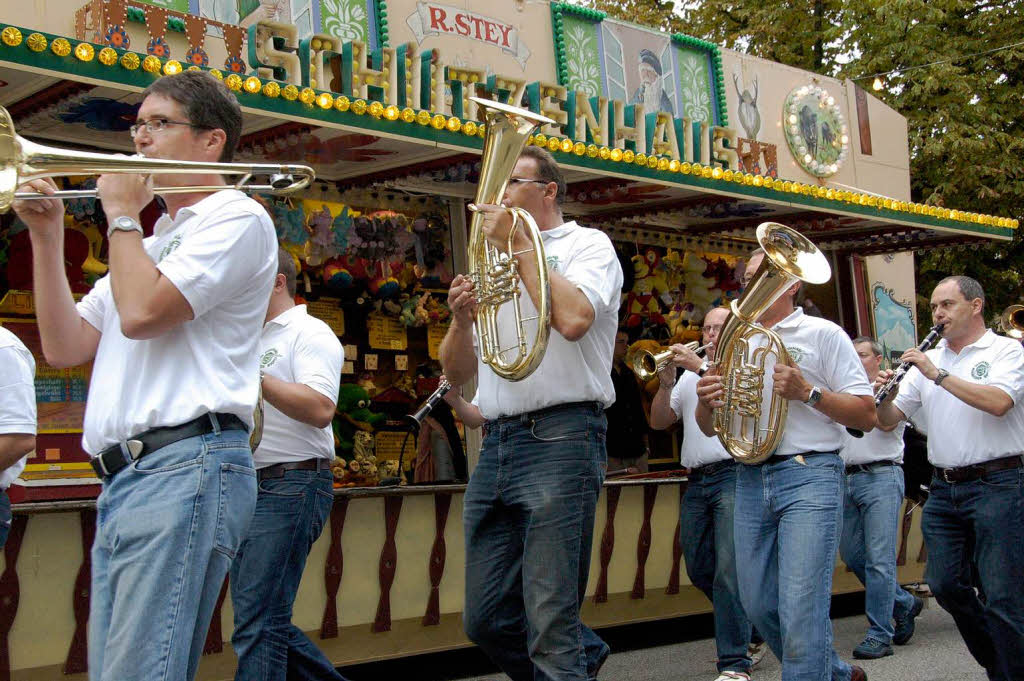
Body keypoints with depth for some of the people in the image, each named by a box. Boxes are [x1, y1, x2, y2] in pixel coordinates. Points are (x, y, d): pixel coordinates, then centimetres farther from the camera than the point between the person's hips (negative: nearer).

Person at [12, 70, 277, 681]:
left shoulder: (237, 218, 0)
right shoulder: (152, 240, 28)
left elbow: (141, 311, -15)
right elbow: (65, 347, 20)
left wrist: (121, 213, 0)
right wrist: (47, 236, 13)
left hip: (186, 465, -9)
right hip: (124, 476, 9)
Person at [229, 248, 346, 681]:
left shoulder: (309, 333, -4)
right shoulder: (254, 341, 23)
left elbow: (320, 409, -19)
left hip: (291, 485, -9)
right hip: (250, 485, 9)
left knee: (258, 623, -12)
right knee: (260, 621, 10)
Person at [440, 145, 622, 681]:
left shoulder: (587, 244, 6)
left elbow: (573, 318, -17)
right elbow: (457, 372, 21)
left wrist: (517, 245, -7)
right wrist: (462, 320, 1)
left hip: (560, 437, -7)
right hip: (496, 445, 7)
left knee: (551, 624, -10)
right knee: (486, 621, 9)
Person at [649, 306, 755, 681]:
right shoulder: (690, 375, 21)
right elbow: (659, 422, 13)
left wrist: (703, 367, -18)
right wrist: (665, 384, -2)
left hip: (735, 474, -6)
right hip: (697, 481, 6)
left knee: (729, 569, -14)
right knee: (700, 570, 9)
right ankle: (746, 628, 30)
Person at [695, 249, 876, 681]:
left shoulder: (823, 334, 2)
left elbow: (866, 416, -4)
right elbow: (710, 428, 18)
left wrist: (807, 392, -16)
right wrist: (706, 401, -4)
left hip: (810, 477, -6)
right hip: (751, 480, 6)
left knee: (800, 610, -12)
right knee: (759, 606, 10)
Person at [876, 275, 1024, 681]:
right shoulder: (927, 361, 15)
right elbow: (889, 419, 12)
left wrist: (937, 374, -17)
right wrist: (886, 395, -10)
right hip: (943, 489, 6)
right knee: (946, 586, 6)